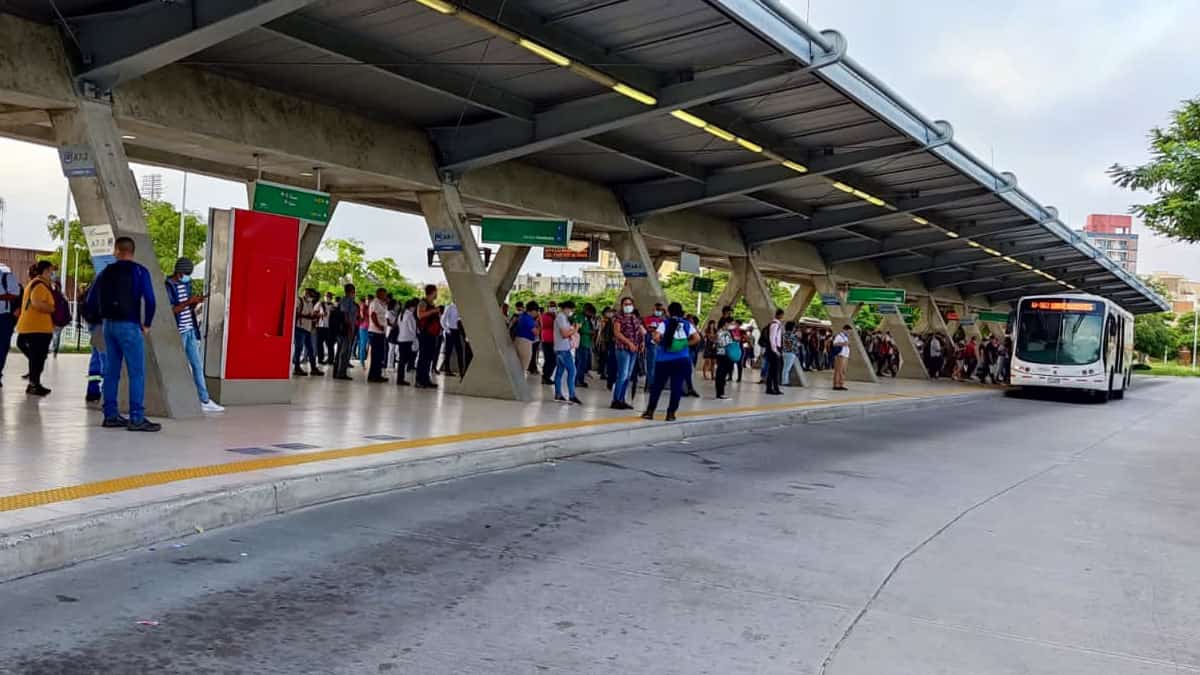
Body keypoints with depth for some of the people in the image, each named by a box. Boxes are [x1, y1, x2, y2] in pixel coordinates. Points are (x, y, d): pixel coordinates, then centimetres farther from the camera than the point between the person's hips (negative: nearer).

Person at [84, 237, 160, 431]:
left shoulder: (107, 272, 9)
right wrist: (147, 324, -4)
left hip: (109, 325, 6)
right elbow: (149, 300, -16)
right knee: (137, 373, -5)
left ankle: (110, 415, 16)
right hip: (129, 326, -6)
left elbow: (91, 299, 12)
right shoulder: (139, 272, -7)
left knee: (111, 371, 12)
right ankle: (136, 418, -8)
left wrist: (102, 317, 20)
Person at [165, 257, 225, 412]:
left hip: (190, 330, 8)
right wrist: (188, 302, -21)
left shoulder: (186, 284, 13)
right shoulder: (168, 286, -10)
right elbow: (170, 310, -16)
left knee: (197, 365, 8)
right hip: (178, 332, -8)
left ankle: (205, 401, 12)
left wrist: (195, 302, -1)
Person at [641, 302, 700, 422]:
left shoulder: (664, 324, -3)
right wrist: (686, 344, 6)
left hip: (664, 360, -1)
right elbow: (697, 338, -4)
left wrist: (661, 344, 4)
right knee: (677, 387, 5)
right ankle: (671, 413, 5)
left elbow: (656, 337, -16)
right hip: (682, 360, 1)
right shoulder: (687, 324, 5)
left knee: (657, 386, 9)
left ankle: (650, 411, 11)